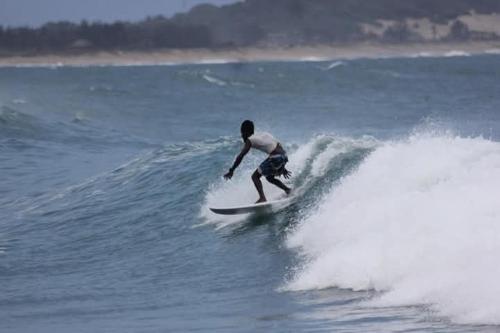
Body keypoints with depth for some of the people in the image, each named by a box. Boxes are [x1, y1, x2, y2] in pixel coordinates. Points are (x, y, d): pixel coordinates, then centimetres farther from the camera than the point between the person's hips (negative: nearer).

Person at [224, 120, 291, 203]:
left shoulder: (249, 140, 0)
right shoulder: (263, 135, 24)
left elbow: (240, 156, -9)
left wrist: (231, 171, -6)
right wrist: (282, 168, 36)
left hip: (275, 158, -8)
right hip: (284, 156, 8)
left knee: (255, 176, 0)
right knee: (269, 177, 29)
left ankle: (262, 198, -15)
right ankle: (287, 190, 27)